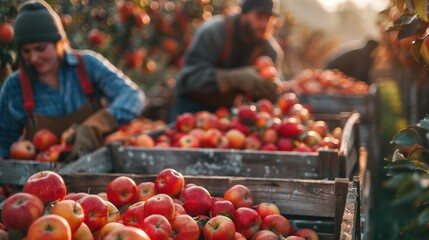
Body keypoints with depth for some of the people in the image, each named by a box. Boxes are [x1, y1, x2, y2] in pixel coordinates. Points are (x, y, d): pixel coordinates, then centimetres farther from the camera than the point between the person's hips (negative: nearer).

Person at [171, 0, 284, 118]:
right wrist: (236, 78, -45)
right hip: (193, 105, -3)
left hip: (232, 109, 3)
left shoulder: (271, 50, -8)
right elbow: (191, 76, -32)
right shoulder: (214, 30, -20)